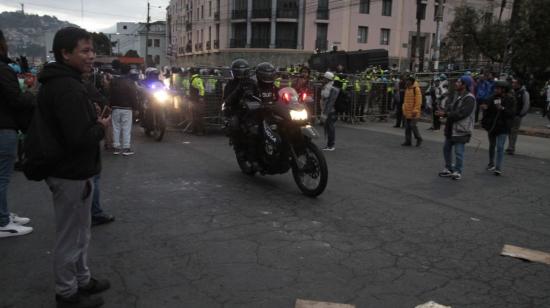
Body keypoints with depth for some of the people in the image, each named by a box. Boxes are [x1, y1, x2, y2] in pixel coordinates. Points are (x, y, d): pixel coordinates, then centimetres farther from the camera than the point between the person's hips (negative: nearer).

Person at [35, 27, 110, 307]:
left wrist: (94, 121, 6)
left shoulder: (55, 82, 11)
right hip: (72, 174, -10)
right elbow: (80, 137, -29)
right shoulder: (69, 88, -23)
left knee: (79, 233, 21)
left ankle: (82, 281, 36)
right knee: (70, 238, 5)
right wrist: (101, 127, -11)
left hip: (67, 170, 10)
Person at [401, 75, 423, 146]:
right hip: (407, 112, 8)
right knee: (407, 127, 8)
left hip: (413, 112, -8)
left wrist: (415, 111, -18)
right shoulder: (407, 89, 14)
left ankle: (419, 139, 11)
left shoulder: (416, 89, -10)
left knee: (413, 125, -8)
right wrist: (404, 110, 16)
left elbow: (418, 101, -15)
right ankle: (408, 141, 15)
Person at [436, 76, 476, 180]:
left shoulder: (469, 98, -18)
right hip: (451, 128, 10)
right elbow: (451, 106, 12)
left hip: (461, 130, -10)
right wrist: (444, 111, -10)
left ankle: (458, 171, 12)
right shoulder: (458, 96, 14)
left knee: (458, 152, -2)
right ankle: (449, 169, 29)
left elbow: (461, 113, -26)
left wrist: (445, 114, -22)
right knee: (446, 148, 17)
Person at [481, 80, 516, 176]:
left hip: (503, 127, -4)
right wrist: (485, 108, -20)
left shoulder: (510, 99, -9)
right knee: (492, 145, 18)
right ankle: (491, 163, 36)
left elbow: (512, 113, -17)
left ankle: (498, 168, -5)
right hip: (492, 126, 4)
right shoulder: (493, 98, 1)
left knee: (500, 147, -9)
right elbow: (488, 111, 1)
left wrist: (503, 108, -30)